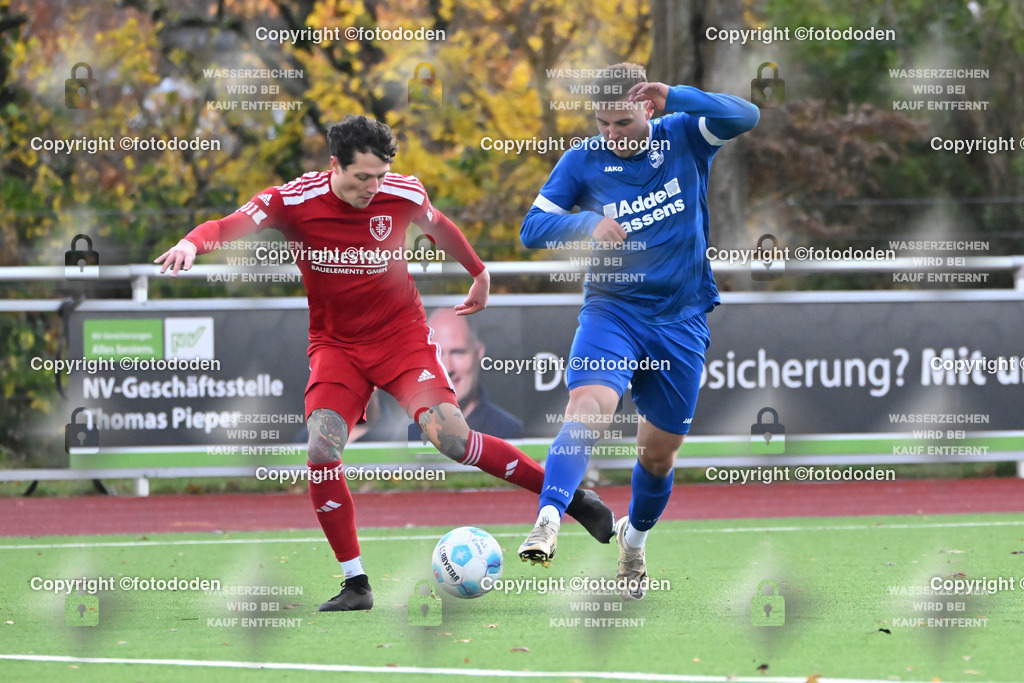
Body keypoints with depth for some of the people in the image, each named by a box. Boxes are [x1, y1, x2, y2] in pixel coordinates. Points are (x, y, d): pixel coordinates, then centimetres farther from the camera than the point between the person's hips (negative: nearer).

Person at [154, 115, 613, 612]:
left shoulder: (403, 195, -10)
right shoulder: (293, 202, -14)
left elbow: (439, 227, 12)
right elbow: (227, 228, -19)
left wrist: (479, 273, 27)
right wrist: (191, 244, -41)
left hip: (402, 335, -1)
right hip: (335, 344, 1)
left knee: (451, 437, -20)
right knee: (321, 449, -20)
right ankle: (356, 586, -9)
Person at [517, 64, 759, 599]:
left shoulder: (683, 137, -2)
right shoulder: (582, 162, -3)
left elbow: (745, 117, -17)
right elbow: (532, 228, -6)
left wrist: (676, 98, -31)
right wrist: (588, 224, -26)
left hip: (681, 322, 2)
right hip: (612, 309, -1)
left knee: (660, 450, 9)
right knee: (590, 405, -29)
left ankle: (634, 537, 37)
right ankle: (548, 520, -41)